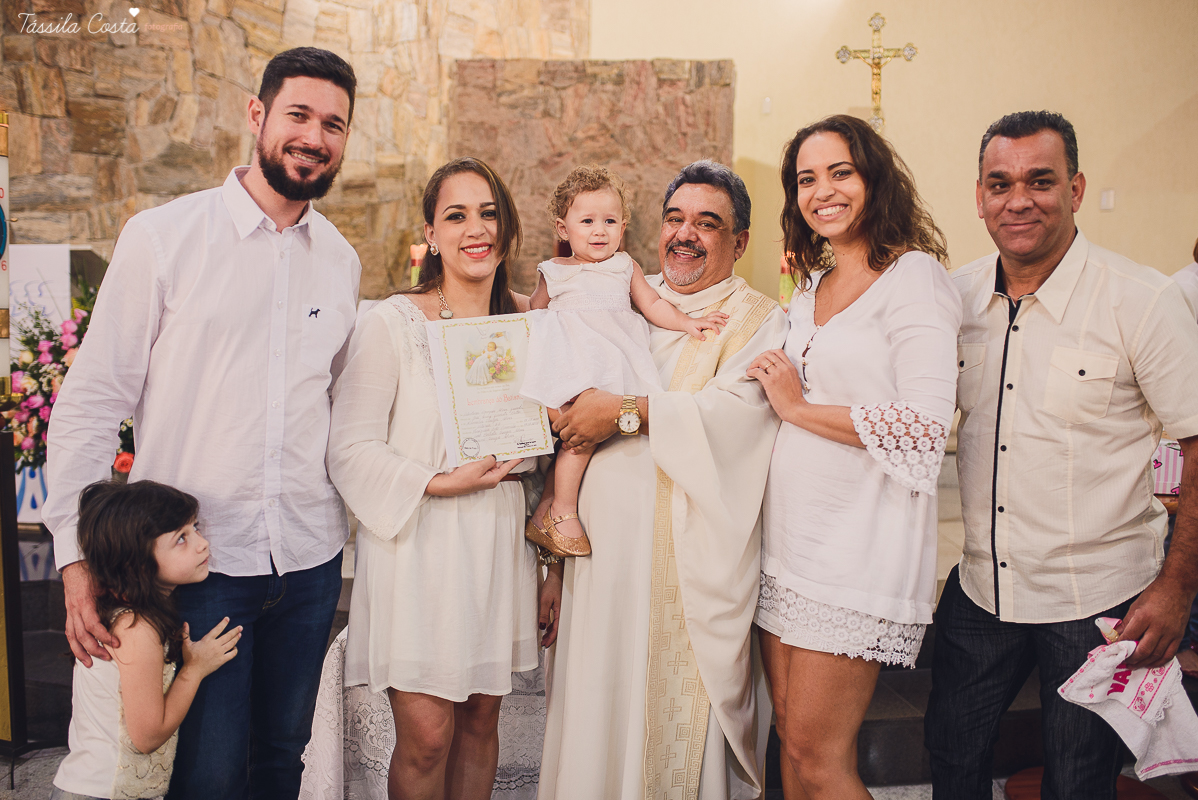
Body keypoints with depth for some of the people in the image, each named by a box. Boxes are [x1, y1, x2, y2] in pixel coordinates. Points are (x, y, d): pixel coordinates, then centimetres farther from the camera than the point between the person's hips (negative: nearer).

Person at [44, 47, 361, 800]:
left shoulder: (341, 260, 7)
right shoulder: (163, 236, -7)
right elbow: (92, 399, -5)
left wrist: (357, 516, 12)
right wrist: (77, 553, -9)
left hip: (310, 560, 4)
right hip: (197, 559, -4)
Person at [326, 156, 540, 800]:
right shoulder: (390, 324, -8)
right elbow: (351, 450, -11)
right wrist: (442, 483, -17)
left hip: (499, 545, 5)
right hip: (418, 546, -4)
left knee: (480, 722, 13)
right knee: (426, 736, -1)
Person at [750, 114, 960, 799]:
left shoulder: (914, 276, -8)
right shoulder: (811, 285, 16)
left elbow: (925, 426, -18)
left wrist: (798, 407, -11)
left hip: (861, 536, -7)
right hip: (789, 533, 7)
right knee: (792, 742, 13)